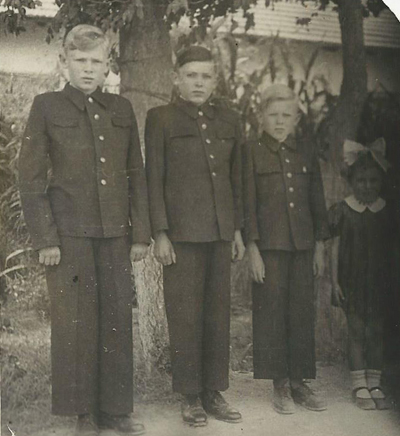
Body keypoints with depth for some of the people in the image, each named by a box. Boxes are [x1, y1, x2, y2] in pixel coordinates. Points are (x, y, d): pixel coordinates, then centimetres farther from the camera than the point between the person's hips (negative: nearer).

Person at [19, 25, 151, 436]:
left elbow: (136, 175, 13)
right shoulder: (47, 107, 1)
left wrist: (140, 233, 7)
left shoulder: (121, 109, 12)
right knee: (76, 321, 1)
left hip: (115, 233, 4)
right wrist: (44, 239, -8)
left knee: (118, 319, 6)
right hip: (69, 232, -3)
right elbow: (30, 178, -2)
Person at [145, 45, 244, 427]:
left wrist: (237, 229, 14)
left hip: (219, 233, 4)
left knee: (218, 314, 7)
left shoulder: (228, 121, 14)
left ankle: (214, 393, 18)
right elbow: (153, 179, -2)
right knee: (185, 316, -1)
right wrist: (159, 234, -8)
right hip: (182, 233, -4)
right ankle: (190, 398, 11)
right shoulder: (160, 119, 2)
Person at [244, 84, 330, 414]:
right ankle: (281, 385, 12)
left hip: (302, 245, 3)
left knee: (303, 312, 5)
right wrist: (252, 247, -8)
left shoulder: (307, 152, 10)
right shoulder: (252, 153, 0)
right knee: (272, 313, 1)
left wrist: (319, 245, 9)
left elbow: (318, 201, 12)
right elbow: (248, 203, -3)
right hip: (269, 245, -3)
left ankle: (300, 382, 17)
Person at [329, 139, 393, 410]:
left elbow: (393, 248, 7)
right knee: (356, 330, 0)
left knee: (376, 331, 5)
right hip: (352, 279, -2)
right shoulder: (343, 211, -3)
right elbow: (336, 246, -1)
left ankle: (374, 384, 14)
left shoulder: (388, 211, 3)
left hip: (379, 280, 2)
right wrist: (335, 281, -4)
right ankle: (359, 386, 7)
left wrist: (392, 281, 4)